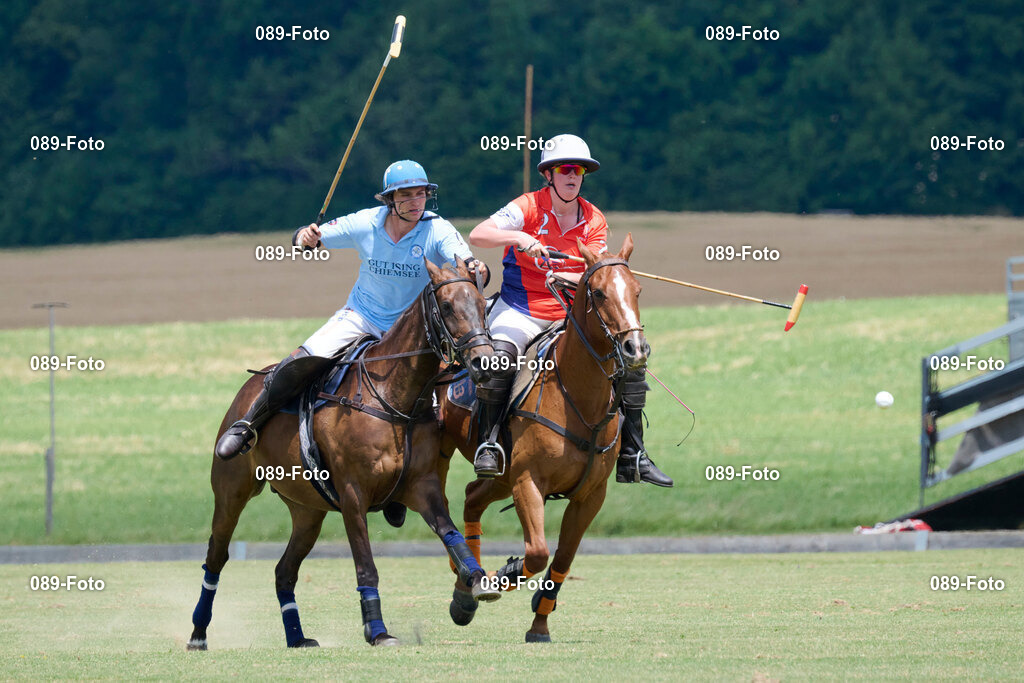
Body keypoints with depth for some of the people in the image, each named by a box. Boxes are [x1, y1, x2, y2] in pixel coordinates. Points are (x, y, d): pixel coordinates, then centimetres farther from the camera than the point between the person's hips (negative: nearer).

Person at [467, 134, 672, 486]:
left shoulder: (595, 221, 3)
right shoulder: (528, 208, -8)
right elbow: (477, 235, -20)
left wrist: (568, 278, -29)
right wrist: (519, 238, -35)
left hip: (571, 315, 4)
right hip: (520, 312, -4)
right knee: (499, 352, -36)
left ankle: (632, 457, -1)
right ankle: (488, 443, -24)